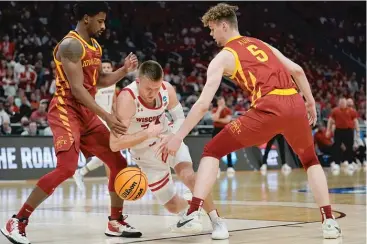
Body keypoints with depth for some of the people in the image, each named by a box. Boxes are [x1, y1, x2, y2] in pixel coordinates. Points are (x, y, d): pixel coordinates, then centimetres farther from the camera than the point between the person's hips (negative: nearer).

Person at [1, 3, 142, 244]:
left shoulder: (95, 46, 14)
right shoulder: (71, 45, -15)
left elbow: (100, 81, 22)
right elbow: (76, 88, -21)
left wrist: (124, 70, 4)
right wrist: (107, 117, -23)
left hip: (87, 113, 9)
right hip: (66, 111, -9)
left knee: (118, 163, 7)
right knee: (67, 168, -24)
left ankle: (116, 222, 21)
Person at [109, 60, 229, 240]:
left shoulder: (167, 90, -19)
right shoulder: (127, 98, -32)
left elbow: (179, 118, 0)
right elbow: (115, 144, -35)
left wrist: (172, 138, -21)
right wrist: (147, 133, -38)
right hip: (146, 153, -1)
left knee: (189, 176, -28)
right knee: (173, 206, 5)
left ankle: (217, 221, -12)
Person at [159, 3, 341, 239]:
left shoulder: (223, 57, 12)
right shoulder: (262, 44, 28)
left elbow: (203, 104, 3)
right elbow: (297, 71, 21)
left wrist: (178, 137, 5)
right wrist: (311, 102, 32)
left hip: (269, 108, -5)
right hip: (295, 103, 5)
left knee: (212, 151, 10)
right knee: (311, 160, 30)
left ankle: (193, 214, -4)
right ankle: (329, 220, 19)